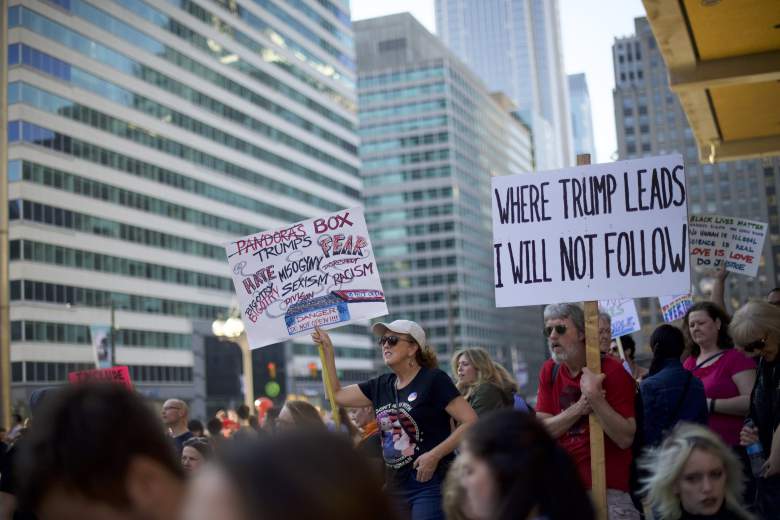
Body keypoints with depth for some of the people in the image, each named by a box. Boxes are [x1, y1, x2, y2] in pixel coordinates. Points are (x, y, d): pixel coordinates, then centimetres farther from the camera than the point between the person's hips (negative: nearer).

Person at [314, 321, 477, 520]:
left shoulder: (434, 379, -8)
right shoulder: (381, 385, 11)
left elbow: (471, 422, -12)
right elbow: (337, 394, 17)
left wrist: (435, 455, -18)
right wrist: (327, 349, 11)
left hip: (431, 484, -7)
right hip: (397, 486, 7)